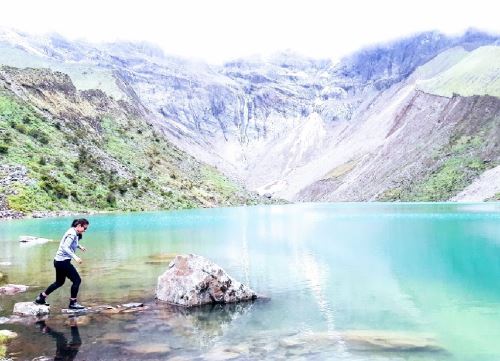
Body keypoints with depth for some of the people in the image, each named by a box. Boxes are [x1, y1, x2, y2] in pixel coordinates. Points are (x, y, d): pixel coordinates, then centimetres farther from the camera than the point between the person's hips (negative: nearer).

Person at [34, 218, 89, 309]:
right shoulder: (72, 234, -19)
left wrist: (79, 246, 16)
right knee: (77, 280, -4)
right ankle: (73, 303, 4)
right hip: (63, 261, -10)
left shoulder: (73, 232, 9)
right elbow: (65, 247, -29)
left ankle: (41, 298, 32)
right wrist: (75, 257, -35)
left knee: (59, 282, 23)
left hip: (59, 261, 10)